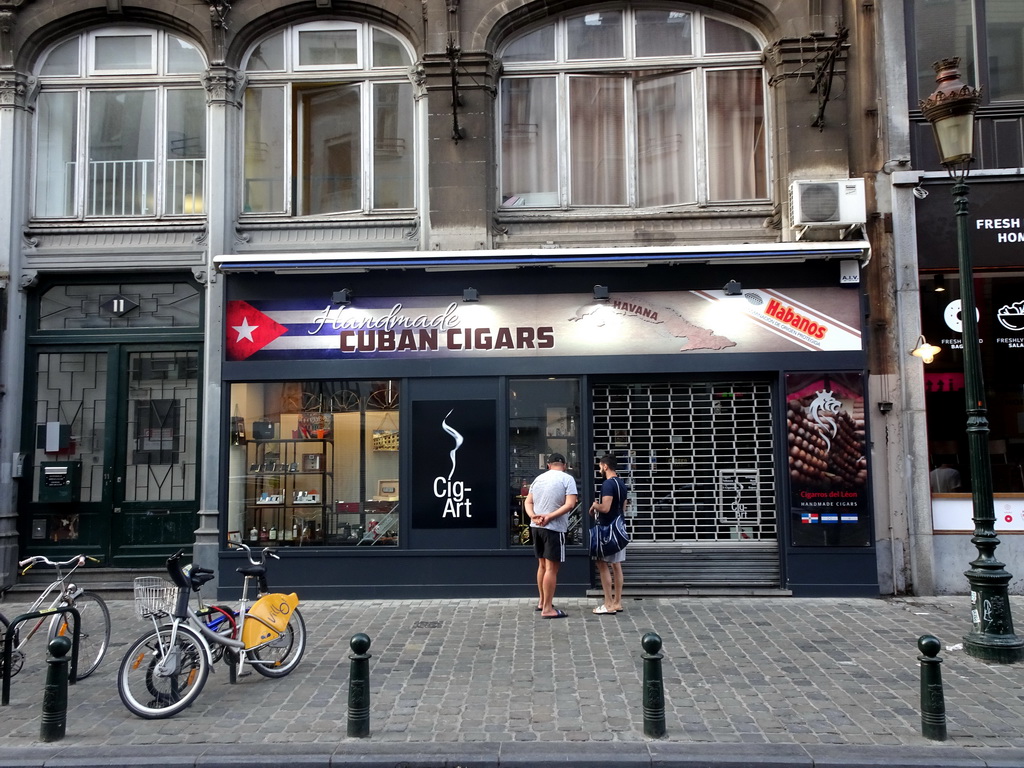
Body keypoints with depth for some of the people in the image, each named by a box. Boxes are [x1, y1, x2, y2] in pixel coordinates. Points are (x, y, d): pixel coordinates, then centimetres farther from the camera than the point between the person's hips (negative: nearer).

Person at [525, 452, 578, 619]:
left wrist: (534, 516, -6)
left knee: (542, 565, 19)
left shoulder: (538, 478, 13)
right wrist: (550, 516, -18)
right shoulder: (567, 479, -6)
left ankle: (542, 602, 29)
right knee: (552, 568, -3)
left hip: (536, 526, 7)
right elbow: (570, 504, -17)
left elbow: (528, 502, 10)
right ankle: (547, 609, -2)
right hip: (554, 528, -7)